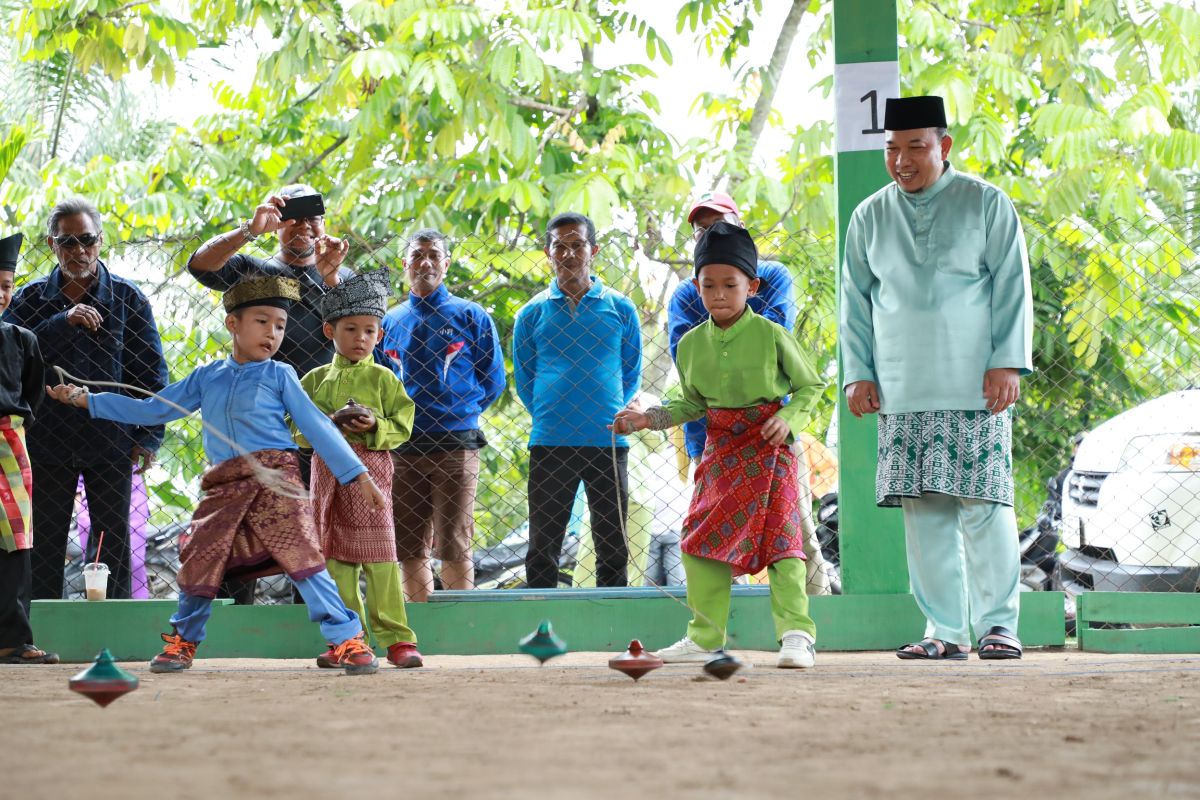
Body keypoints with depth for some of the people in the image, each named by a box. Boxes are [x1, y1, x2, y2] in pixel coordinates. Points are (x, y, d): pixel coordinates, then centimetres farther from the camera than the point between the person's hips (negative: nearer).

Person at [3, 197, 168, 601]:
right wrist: (62, 322, -21)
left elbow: (152, 370, 4)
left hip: (110, 438, -1)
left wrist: (148, 435, -3)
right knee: (45, 545, 5)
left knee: (114, 541, 3)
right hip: (47, 440, 1)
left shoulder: (127, 297, 3)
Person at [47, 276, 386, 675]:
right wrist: (85, 399, 19)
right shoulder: (206, 377, 16)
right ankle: (183, 641, 28)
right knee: (199, 562, 5)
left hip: (275, 480, -4)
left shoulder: (279, 375, 7)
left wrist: (358, 475, -3)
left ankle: (349, 641, -13)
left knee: (302, 556, -16)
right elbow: (155, 409, 21)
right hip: (224, 488, 4)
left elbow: (317, 427, 4)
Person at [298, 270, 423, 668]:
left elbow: (402, 426, 1)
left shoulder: (382, 378, 4)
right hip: (328, 468, 4)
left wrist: (375, 426, -17)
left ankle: (396, 638, -6)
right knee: (336, 556, 5)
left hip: (370, 466, -3)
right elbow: (296, 429, 8)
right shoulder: (316, 379, 12)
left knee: (378, 552, -8)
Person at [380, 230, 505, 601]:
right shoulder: (390, 321, 13)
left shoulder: (471, 316, 5)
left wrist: (458, 413, 1)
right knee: (410, 549, 5)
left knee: (453, 546, -6)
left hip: (456, 444, -3)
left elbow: (492, 381, 7)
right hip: (402, 449, 3)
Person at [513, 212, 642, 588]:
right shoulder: (532, 314, 5)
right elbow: (524, 381, 12)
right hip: (550, 444, 0)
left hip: (608, 442, 0)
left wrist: (606, 416, 8)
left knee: (613, 546, 5)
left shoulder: (620, 309, 5)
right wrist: (551, 418, 7)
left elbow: (631, 375, 13)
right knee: (543, 547, 2)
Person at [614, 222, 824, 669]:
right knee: (703, 540, 5)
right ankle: (705, 638, 15)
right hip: (720, 451, 5)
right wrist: (649, 419, 5)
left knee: (780, 534, -13)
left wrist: (789, 418, -15)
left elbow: (809, 386, 1)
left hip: (769, 448, -5)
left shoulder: (771, 336, -9)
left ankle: (797, 635, -13)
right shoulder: (692, 344, 5)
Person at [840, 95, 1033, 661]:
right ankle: (945, 630, 2)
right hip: (901, 392, 3)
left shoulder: (986, 204, 5)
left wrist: (1007, 362, -6)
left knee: (982, 503, -9)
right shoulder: (870, 217, 14)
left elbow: (1012, 287, 3)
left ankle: (998, 624, -3)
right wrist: (858, 373, 7)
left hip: (975, 388, -3)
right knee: (923, 510, -2)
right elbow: (855, 301, 17)